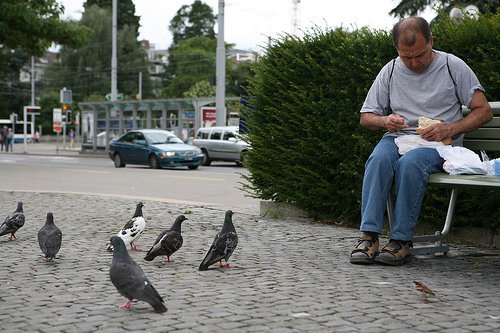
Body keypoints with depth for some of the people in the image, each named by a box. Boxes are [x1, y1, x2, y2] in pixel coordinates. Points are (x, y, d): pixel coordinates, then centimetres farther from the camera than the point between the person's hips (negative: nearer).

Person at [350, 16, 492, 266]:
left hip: (439, 144, -3)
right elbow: (365, 117, 14)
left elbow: (484, 111, 2)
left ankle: (401, 240, -29)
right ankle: (369, 236, -34)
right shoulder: (390, 70, 10)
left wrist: (449, 129, -13)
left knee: (410, 162, -37)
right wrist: (385, 121, -10)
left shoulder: (453, 66, 2)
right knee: (379, 159, -33)